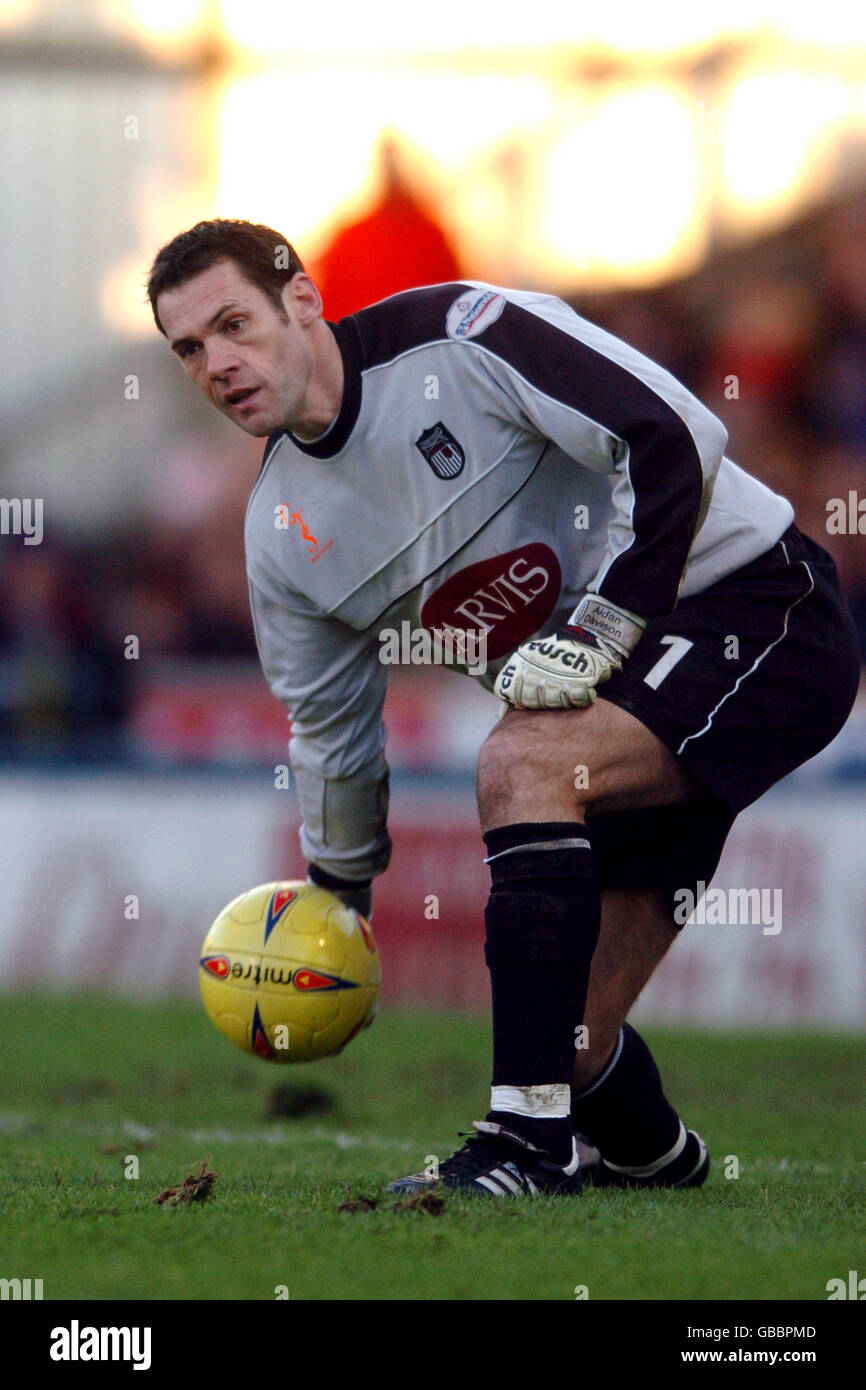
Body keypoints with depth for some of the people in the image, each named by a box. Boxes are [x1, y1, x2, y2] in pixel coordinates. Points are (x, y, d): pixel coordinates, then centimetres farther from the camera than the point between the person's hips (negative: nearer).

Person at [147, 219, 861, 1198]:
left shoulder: (455, 337, -17)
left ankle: (529, 1143, -30)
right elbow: (329, 729, 17)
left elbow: (678, 438, -20)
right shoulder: (281, 536, 4)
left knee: (522, 763, -31)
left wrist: (597, 632, -21)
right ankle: (656, 1163, 35)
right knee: (571, 1044, 0)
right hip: (612, 683, 7)